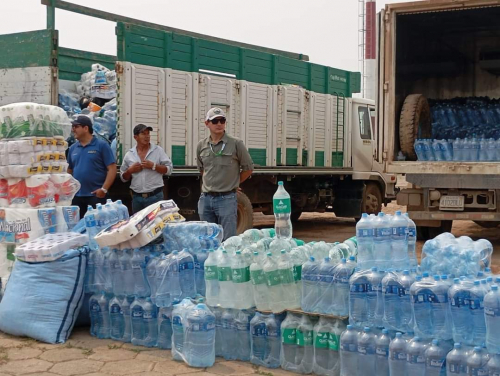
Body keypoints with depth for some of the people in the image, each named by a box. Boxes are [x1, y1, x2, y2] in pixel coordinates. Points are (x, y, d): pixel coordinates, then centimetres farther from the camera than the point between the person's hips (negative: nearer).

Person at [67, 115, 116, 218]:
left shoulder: (101, 145, -4)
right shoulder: (73, 148, 11)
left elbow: (112, 168, -8)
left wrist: (104, 189, -17)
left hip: (96, 195, -5)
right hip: (76, 196, 5)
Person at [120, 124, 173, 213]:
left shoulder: (158, 150, 1)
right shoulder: (129, 154, 7)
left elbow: (168, 169, -2)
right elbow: (123, 177, 13)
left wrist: (153, 166, -14)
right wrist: (130, 170, -7)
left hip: (155, 196, -2)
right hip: (137, 197, 3)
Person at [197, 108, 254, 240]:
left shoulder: (236, 144, -5)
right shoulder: (201, 146, 7)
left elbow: (248, 168, 3)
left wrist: (233, 183, 8)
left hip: (226, 198, -4)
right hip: (205, 199, 4)